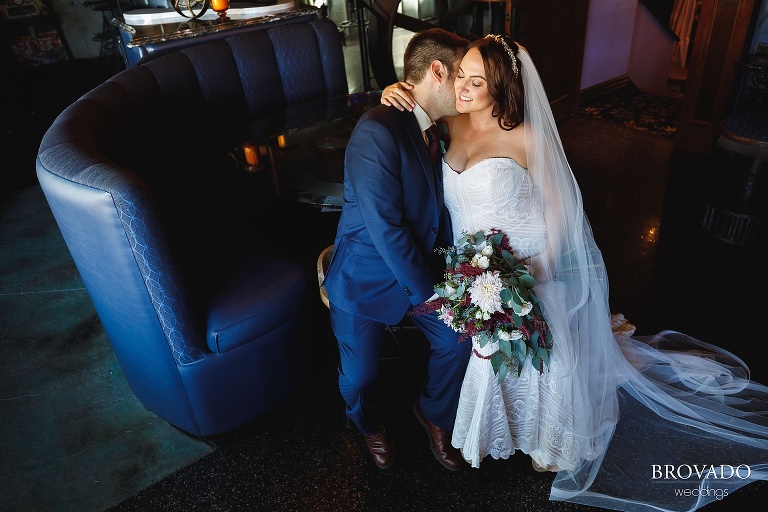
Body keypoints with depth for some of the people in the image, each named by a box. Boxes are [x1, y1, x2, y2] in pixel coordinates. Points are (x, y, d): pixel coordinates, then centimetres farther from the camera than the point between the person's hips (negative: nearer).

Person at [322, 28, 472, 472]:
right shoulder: (377, 131, -26)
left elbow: (443, 207, 2)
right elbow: (386, 228, -28)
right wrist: (430, 292, -19)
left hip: (422, 268, 7)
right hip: (367, 278, -6)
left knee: (458, 340, 3)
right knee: (361, 375, 3)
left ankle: (435, 414, 34)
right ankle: (371, 424, 41)